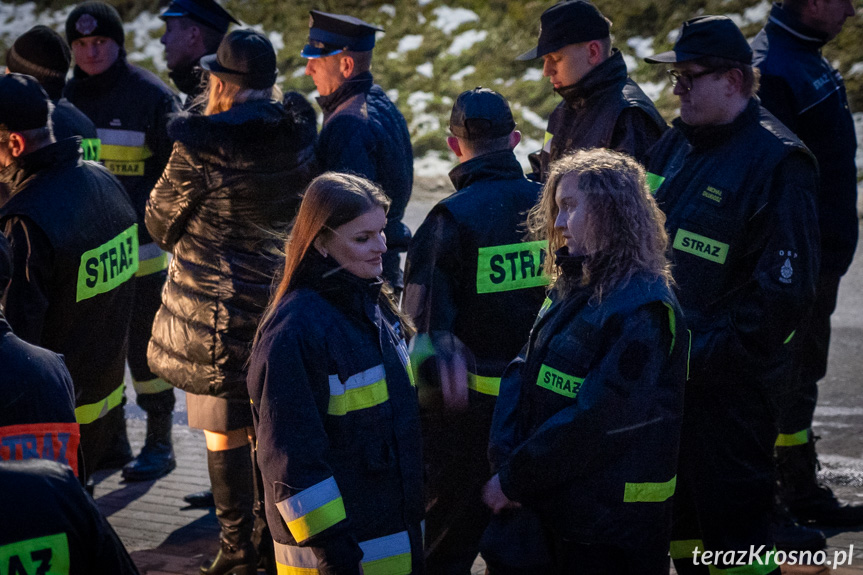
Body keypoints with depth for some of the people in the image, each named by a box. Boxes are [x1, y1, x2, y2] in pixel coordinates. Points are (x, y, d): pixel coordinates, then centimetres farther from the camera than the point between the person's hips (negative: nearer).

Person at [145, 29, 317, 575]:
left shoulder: (202, 147, -19)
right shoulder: (300, 138, -2)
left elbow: (161, 221, -5)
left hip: (217, 310, -6)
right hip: (280, 299, 6)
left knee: (224, 432, 5)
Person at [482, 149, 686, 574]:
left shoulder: (643, 312, -18)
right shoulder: (570, 290, 9)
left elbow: (595, 420, -22)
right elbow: (522, 375, 5)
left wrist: (514, 479, -17)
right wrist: (505, 458, -9)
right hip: (553, 508, 8)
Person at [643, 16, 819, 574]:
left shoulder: (777, 160, -14)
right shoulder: (677, 144, 10)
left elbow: (783, 288, -19)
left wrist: (706, 354, -21)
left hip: (729, 386, -8)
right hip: (666, 373, 8)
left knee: (734, 527, -2)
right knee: (681, 514, 19)